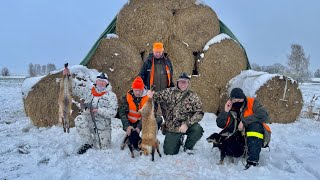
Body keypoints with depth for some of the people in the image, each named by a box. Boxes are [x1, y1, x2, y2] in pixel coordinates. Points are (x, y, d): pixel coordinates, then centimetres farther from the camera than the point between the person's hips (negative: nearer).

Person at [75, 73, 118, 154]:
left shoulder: (111, 96, -8)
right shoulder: (90, 95, 4)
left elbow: (113, 112, -15)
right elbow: (85, 105, 17)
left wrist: (99, 110, -28)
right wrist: (87, 108, -7)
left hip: (103, 126, -1)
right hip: (91, 122, 2)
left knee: (104, 148, 6)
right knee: (79, 120, -29)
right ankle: (88, 143, -10)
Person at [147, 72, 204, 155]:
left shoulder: (193, 96, -3)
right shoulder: (170, 92, 2)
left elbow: (199, 113, -10)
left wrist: (187, 124, -22)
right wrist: (152, 95, -27)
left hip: (188, 125, -1)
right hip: (172, 127, 1)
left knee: (198, 130, -32)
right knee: (169, 152, -2)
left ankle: (188, 147, 0)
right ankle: (178, 141, 34)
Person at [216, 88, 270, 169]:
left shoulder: (252, 103, -12)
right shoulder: (231, 108, -2)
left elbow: (264, 115, -27)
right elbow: (220, 124, -8)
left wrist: (244, 121, -28)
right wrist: (226, 111, -21)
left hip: (256, 138, -4)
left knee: (255, 125, -32)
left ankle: (253, 160, -39)